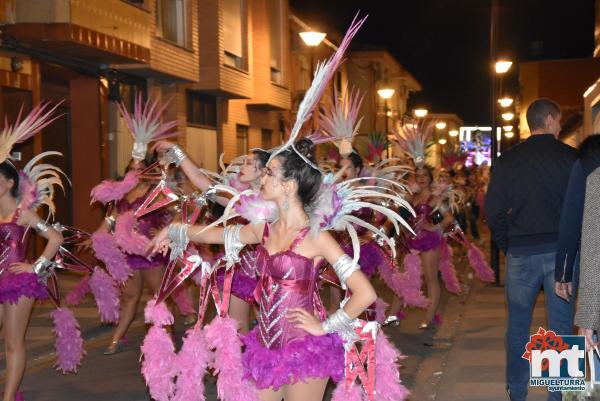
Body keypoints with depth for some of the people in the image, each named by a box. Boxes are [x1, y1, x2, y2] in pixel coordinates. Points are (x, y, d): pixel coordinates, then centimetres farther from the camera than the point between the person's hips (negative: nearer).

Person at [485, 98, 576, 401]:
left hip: (521, 252, 1)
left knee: (518, 326, 12)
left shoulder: (507, 160, 1)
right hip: (562, 251, -1)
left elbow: (493, 210, 1)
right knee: (561, 327, 5)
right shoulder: (571, 157, -4)